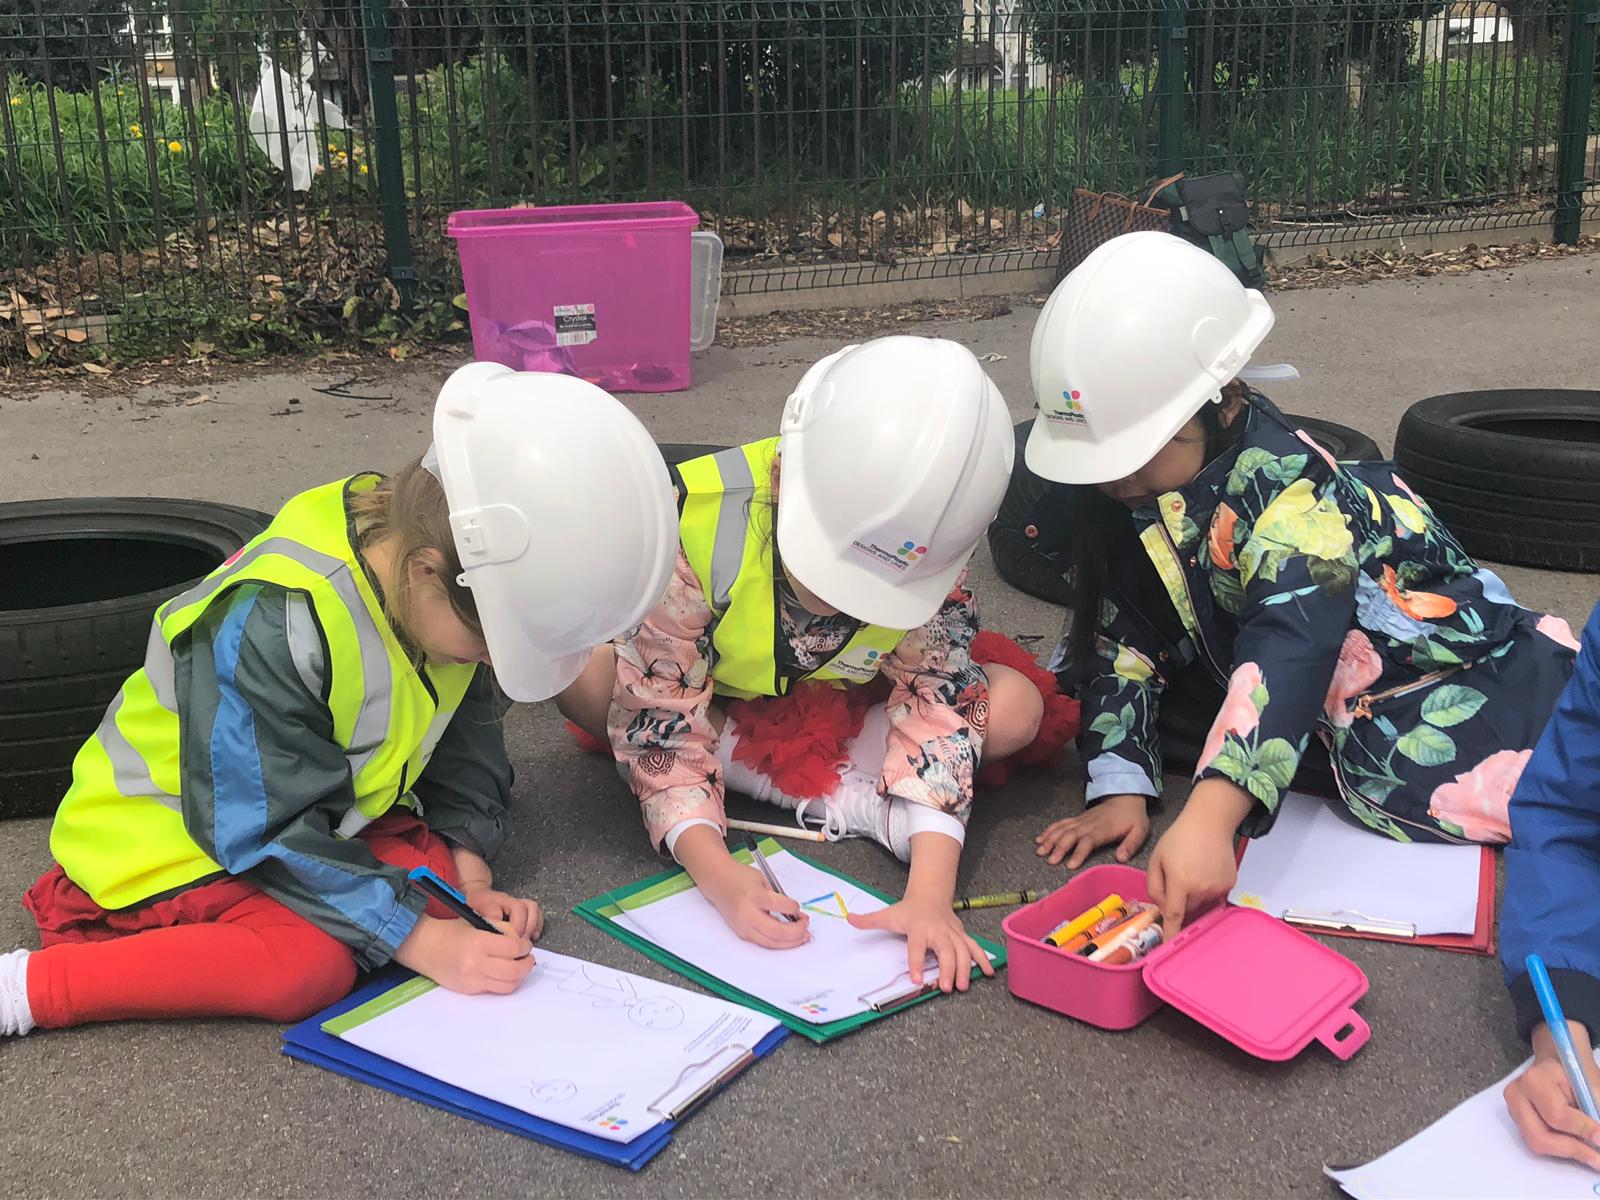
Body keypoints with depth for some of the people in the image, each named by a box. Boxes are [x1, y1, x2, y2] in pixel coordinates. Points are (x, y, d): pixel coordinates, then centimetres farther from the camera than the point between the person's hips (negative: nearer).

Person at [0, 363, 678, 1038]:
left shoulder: (446, 590, -10)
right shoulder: (275, 626, -34)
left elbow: (463, 743, 4)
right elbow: (270, 832, -29)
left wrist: (468, 880, -7)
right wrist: (423, 941, -28)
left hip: (318, 818, 9)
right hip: (165, 842, -9)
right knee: (309, 966, -30)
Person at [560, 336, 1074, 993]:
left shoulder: (934, 559, -28)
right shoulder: (694, 519, -36)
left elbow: (940, 708, -28)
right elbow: (659, 715, -32)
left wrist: (929, 895, -40)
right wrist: (717, 874, -44)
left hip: (843, 711, 1)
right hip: (715, 702, -1)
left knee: (1016, 708, -22)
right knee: (582, 676, -34)